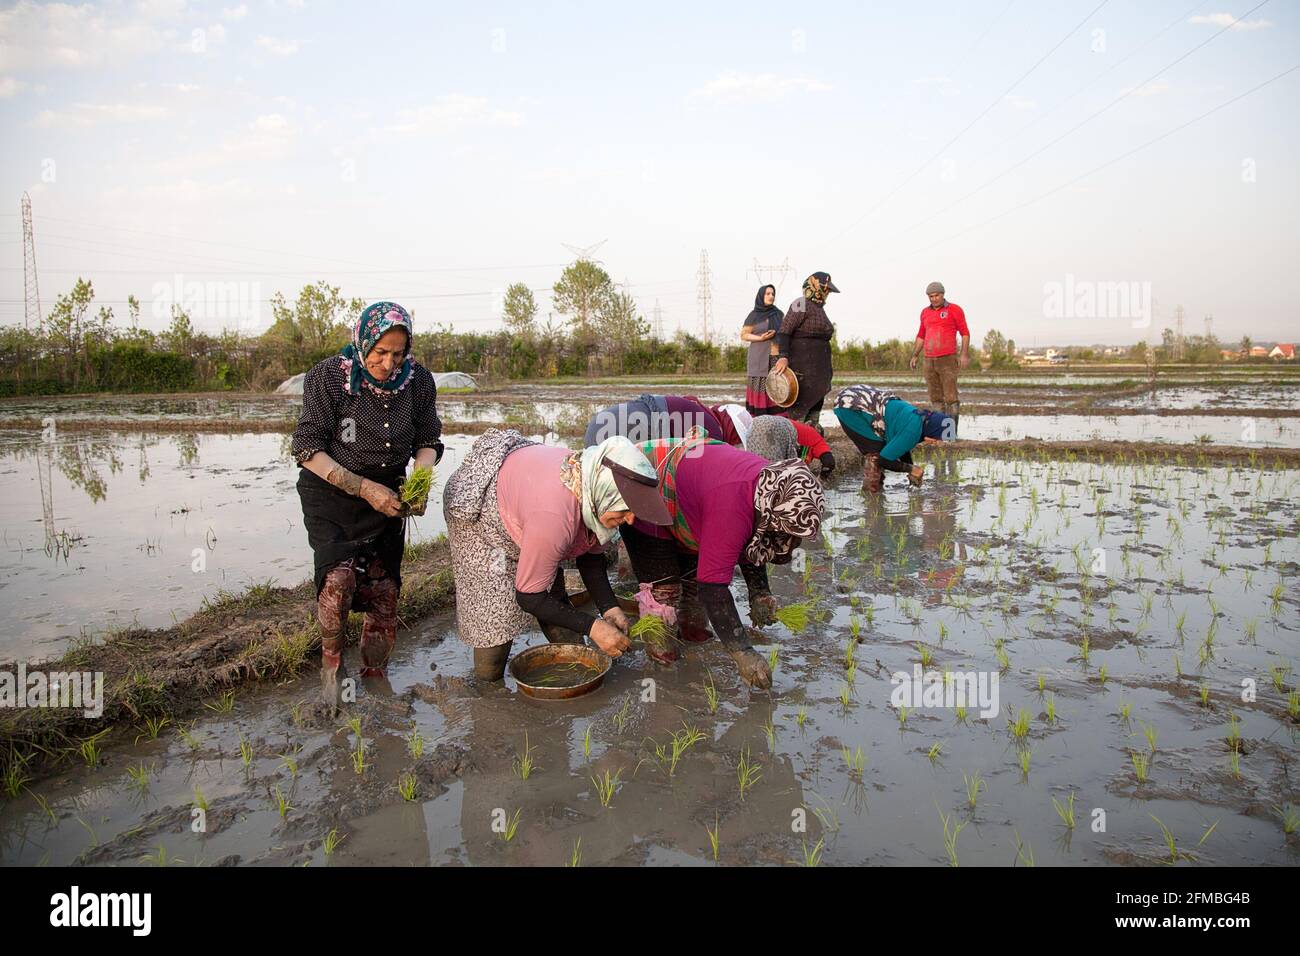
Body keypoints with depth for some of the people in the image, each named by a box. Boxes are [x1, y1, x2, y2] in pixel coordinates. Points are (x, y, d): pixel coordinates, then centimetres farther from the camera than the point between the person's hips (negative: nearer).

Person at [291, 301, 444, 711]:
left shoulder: (417, 380, -9)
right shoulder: (329, 376, -18)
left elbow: (428, 441, 3)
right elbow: (307, 449, -16)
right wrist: (363, 487, -25)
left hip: (387, 495, 3)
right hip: (330, 492, -3)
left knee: (384, 592, 2)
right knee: (339, 578, -23)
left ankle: (374, 679, 22)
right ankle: (332, 662, 4)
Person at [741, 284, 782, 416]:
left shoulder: (779, 314, 11)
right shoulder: (753, 315, 2)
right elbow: (743, 335, 0)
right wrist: (760, 338, -16)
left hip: (777, 358, 3)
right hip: (760, 359, -3)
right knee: (760, 390, -6)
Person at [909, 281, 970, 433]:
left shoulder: (954, 309, -2)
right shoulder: (925, 312, 13)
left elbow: (965, 333, -2)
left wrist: (965, 354, -12)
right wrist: (915, 356, 14)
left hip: (948, 359, -5)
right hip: (929, 361, 5)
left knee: (950, 395, -8)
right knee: (936, 397, 4)